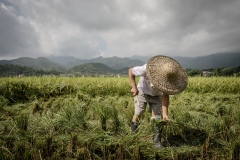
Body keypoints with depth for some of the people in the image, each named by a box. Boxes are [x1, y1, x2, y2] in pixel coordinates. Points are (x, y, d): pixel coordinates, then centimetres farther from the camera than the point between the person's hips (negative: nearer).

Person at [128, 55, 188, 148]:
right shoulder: (146, 69, -36)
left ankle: (157, 140, 8)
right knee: (138, 114, -6)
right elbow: (130, 71, -18)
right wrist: (134, 87, -21)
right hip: (142, 92, -2)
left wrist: (165, 113, -29)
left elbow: (165, 96, -22)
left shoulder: (169, 78, -27)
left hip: (156, 96, 2)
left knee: (157, 117, -5)